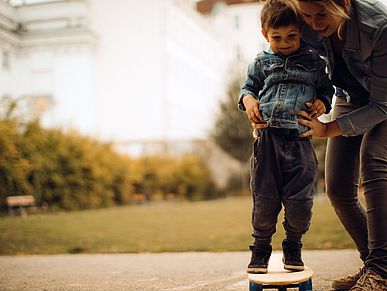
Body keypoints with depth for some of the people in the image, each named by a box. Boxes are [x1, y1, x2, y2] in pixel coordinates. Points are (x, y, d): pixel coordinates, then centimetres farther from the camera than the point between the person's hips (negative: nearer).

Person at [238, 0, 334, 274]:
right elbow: (248, 86, 19)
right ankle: (261, 249, 21)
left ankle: (293, 247, 24)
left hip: (299, 139, 0)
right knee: (264, 198, 3)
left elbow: (326, 89, 20)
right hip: (267, 138, 0)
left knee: (300, 200, 0)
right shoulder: (261, 63, 11)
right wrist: (248, 99, -3)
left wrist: (322, 102, -1)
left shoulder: (314, 62, 11)